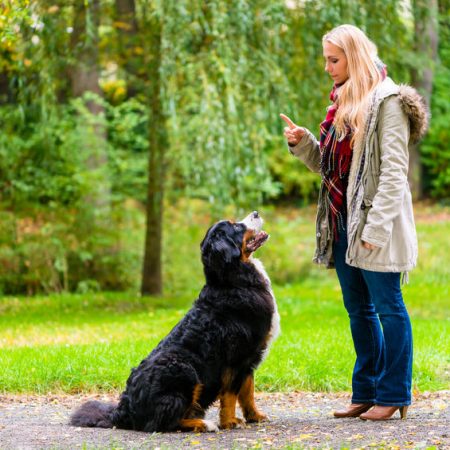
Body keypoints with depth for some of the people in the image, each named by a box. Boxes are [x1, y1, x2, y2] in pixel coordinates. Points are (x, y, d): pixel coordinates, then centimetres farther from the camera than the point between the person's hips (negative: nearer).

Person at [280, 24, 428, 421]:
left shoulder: (387, 101, -10)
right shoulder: (342, 102, 15)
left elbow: (393, 170, -16)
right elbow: (326, 164, 20)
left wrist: (376, 225, -21)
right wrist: (302, 143, 2)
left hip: (375, 222, -9)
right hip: (343, 221, 9)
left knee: (387, 306, -1)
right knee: (358, 310, 13)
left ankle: (394, 395, 6)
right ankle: (366, 391, 21)